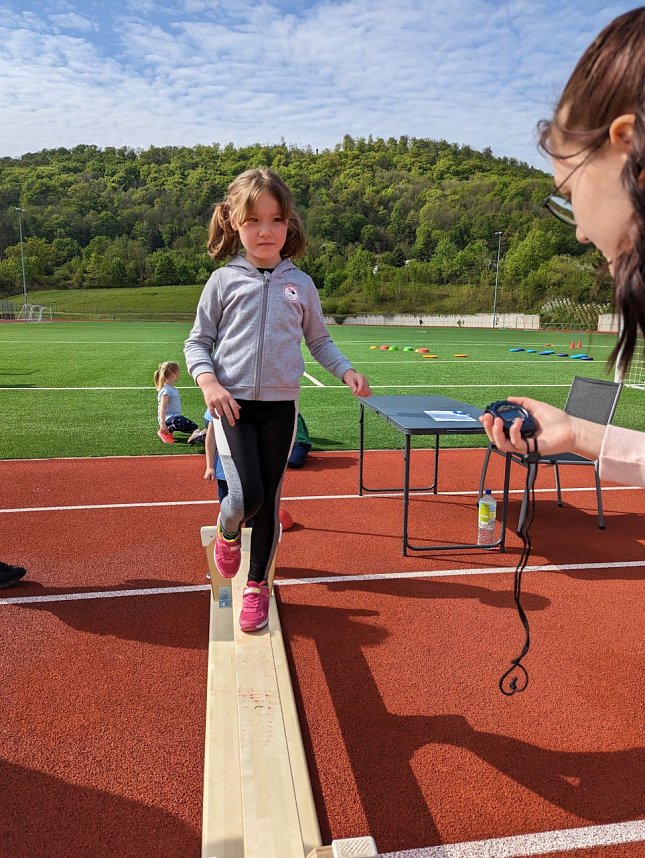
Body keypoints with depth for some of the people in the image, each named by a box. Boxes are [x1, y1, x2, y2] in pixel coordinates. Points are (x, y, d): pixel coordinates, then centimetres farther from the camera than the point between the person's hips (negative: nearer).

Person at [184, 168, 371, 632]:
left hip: (281, 406, 2)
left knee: (270, 501, 8)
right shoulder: (224, 281, 1)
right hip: (233, 404, -2)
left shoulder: (301, 284, 6)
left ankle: (257, 586, 27)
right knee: (246, 497, -14)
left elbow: (319, 339, 17)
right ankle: (226, 533, 24)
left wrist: (346, 370, 0)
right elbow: (197, 342, 5)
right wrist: (208, 382, -13)